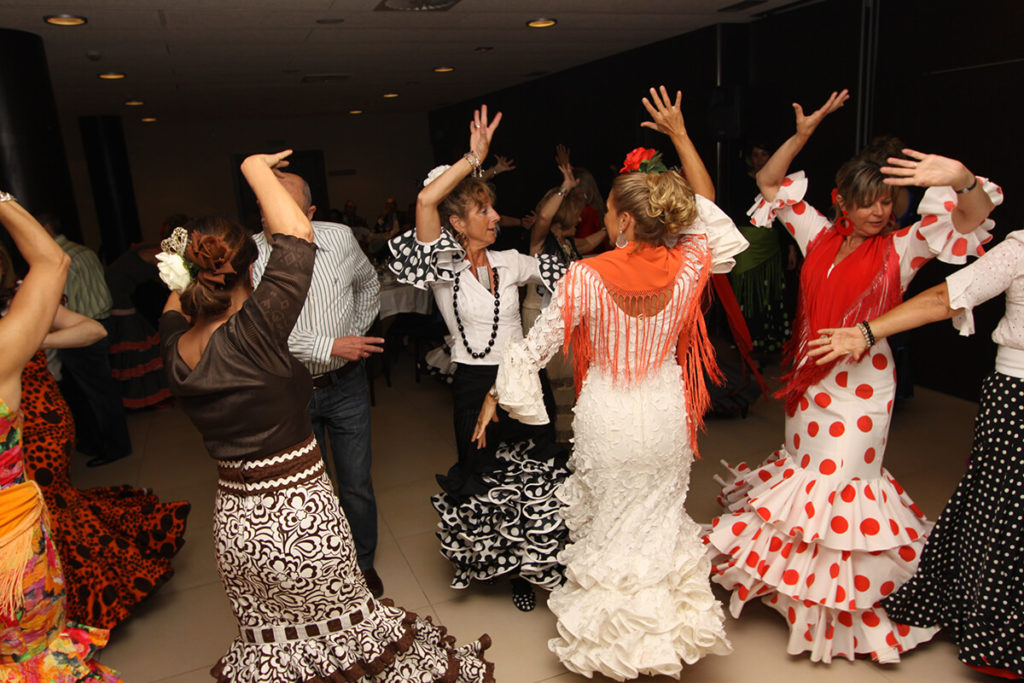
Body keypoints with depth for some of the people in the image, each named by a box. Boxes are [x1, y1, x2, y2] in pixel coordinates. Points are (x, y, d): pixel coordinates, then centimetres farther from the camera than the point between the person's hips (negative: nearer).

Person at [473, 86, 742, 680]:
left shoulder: (585, 277, -20)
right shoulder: (687, 267, -12)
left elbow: (535, 346, -12)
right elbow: (707, 209, 9)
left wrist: (494, 396, 3)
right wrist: (681, 135, 11)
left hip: (607, 418, -3)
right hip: (665, 414, 3)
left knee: (609, 528, 17)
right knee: (662, 523, 23)